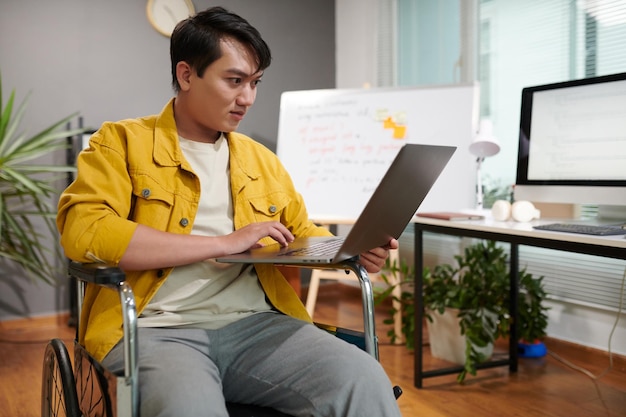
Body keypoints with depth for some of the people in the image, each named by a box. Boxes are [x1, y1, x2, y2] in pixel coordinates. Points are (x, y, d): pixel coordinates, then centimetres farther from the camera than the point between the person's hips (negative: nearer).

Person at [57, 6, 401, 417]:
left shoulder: (262, 159, 19)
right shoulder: (121, 142, 4)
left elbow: (303, 237, 28)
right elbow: (83, 231, -13)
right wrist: (224, 243, -11)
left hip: (257, 324, 4)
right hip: (158, 329, -3)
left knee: (366, 382, -22)